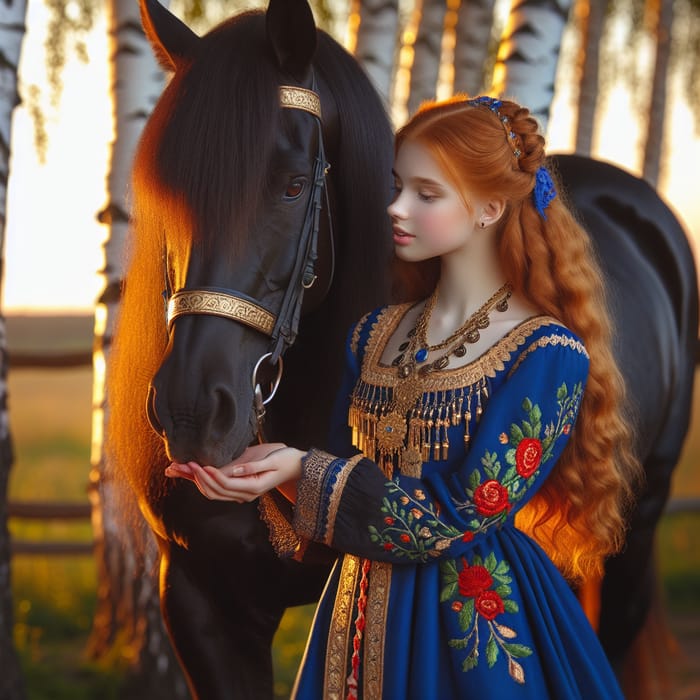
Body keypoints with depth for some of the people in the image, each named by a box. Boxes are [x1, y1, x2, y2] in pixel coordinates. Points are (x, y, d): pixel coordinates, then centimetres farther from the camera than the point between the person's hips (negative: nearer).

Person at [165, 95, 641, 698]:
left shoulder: (547, 353, -15)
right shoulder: (377, 334, 6)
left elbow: (463, 512, -19)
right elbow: (344, 467, 7)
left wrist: (303, 473, -20)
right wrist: (264, 473, -14)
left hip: (480, 626, -6)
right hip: (364, 620, 6)